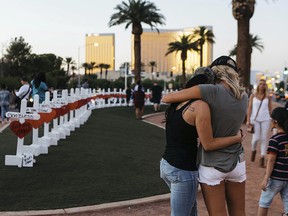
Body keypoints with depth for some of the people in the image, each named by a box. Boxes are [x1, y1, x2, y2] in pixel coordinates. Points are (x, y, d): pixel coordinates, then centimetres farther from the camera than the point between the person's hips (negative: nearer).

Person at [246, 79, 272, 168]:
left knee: (264, 139, -1)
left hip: (265, 120, 1)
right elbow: (249, 108, 1)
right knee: (256, 138, -5)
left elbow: (270, 109, 11)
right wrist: (248, 120, -6)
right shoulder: (253, 96, 3)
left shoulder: (268, 97, 6)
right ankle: (253, 151, 27)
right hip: (255, 119, -1)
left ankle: (262, 159, 4)